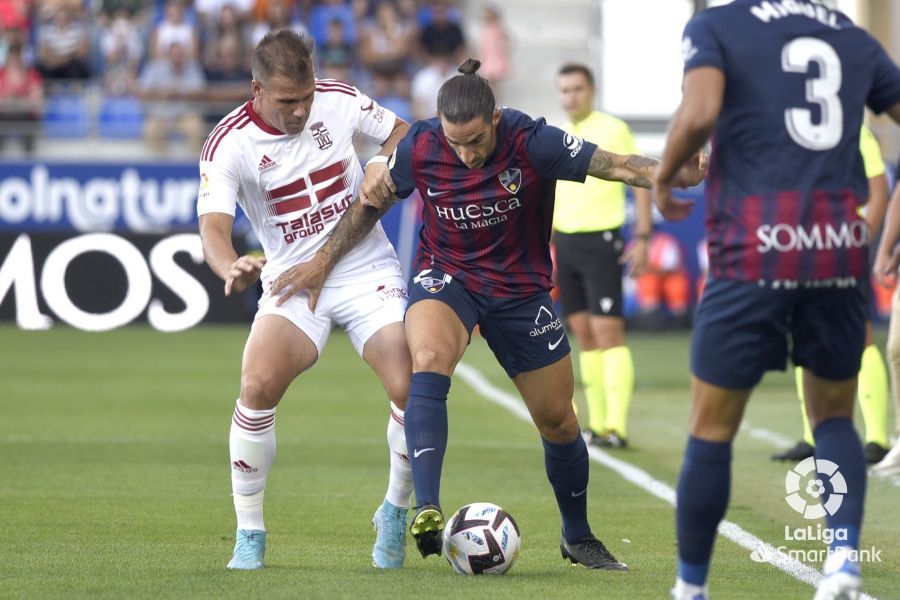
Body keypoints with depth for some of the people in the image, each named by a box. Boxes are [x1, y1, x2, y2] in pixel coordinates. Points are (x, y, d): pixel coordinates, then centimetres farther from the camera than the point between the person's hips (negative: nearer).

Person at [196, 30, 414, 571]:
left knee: (411, 388, -17)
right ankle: (249, 532, -9)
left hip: (368, 271, 1)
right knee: (258, 386, -25)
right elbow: (214, 227, -24)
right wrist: (231, 267, -47)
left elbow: (401, 134, 11)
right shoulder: (229, 145, -13)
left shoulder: (339, 101, -6)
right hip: (293, 280, -1)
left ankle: (395, 515, 10)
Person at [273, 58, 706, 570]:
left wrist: (672, 174, -45)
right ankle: (427, 513, -42)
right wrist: (323, 262, 5)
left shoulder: (532, 143, -22)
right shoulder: (420, 148, -15)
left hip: (520, 289, 0)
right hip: (445, 277, 0)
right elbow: (375, 202, 4)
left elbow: (616, 165, -27)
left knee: (558, 420, 7)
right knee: (429, 360, -34)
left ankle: (578, 537, 32)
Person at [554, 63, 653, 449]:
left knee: (608, 332, -11)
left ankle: (616, 428, -14)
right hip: (565, 243, 6)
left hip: (600, 241, -6)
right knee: (584, 335, 7)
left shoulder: (612, 131, -6)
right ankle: (597, 425, 11)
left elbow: (641, 181, -5)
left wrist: (641, 239, -11)